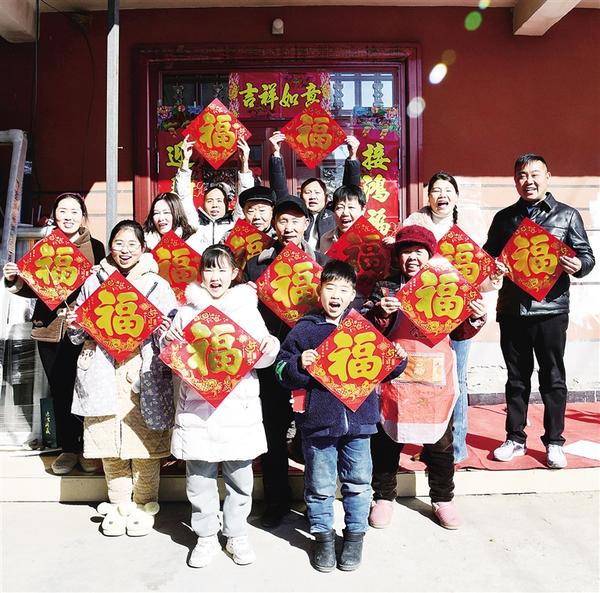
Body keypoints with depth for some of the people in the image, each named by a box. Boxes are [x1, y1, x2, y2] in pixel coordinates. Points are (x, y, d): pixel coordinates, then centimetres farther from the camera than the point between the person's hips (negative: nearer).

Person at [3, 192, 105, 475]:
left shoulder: (95, 247, 3)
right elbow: (32, 288, 11)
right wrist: (13, 280, -7)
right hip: (50, 330, 2)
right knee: (59, 390, 8)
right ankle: (68, 448, 22)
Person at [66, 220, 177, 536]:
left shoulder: (158, 284, 5)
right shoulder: (94, 282, 12)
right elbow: (79, 335, 19)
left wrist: (164, 333, -17)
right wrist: (75, 327, -3)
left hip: (144, 374, -2)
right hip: (104, 374, 2)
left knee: (145, 442, 1)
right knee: (110, 444, 8)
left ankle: (144, 506, 21)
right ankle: (119, 505, 27)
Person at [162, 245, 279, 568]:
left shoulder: (247, 308, 5)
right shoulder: (187, 311, 6)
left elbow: (260, 358, 4)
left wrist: (270, 348, -17)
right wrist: (169, 340, -13)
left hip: (238, 405, 0)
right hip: (197, 406, 0)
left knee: (239, 477, 10)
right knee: (199, 478, 9)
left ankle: (237, 536, 30)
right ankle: (206, 538, 28)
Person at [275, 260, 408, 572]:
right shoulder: (305, 329, -2)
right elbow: (282, 370, -1)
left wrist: (397, 361, -6)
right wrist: (299, 365, -20)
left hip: (358, 418, 2)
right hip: (317, 421, -1)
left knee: (358, 482, 15)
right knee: (320, 485, 13)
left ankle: (355, 535, 35)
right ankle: (323, 535, 34)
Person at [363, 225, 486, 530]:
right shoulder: (385, 288, -1)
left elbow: (458, 332, 12)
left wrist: (476, 318, -6)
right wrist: (380, 314, -21)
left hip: (436, 379, 2)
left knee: (441, 442, 14)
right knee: (387, 439, 10)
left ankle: (442, 499, 35)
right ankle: (384, 496, 30)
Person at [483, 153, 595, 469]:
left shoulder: (567, 215, 6)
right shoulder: (504, 217, 12)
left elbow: (587, 255, 4)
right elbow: (488, 255, 17)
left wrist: (578, 265, -18)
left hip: (550, 308, -2)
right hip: (511, 309, 2)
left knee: (553, 378, 7)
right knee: (516, 377, 11)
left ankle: (554, 442, 21)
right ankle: (515, 439, 23)